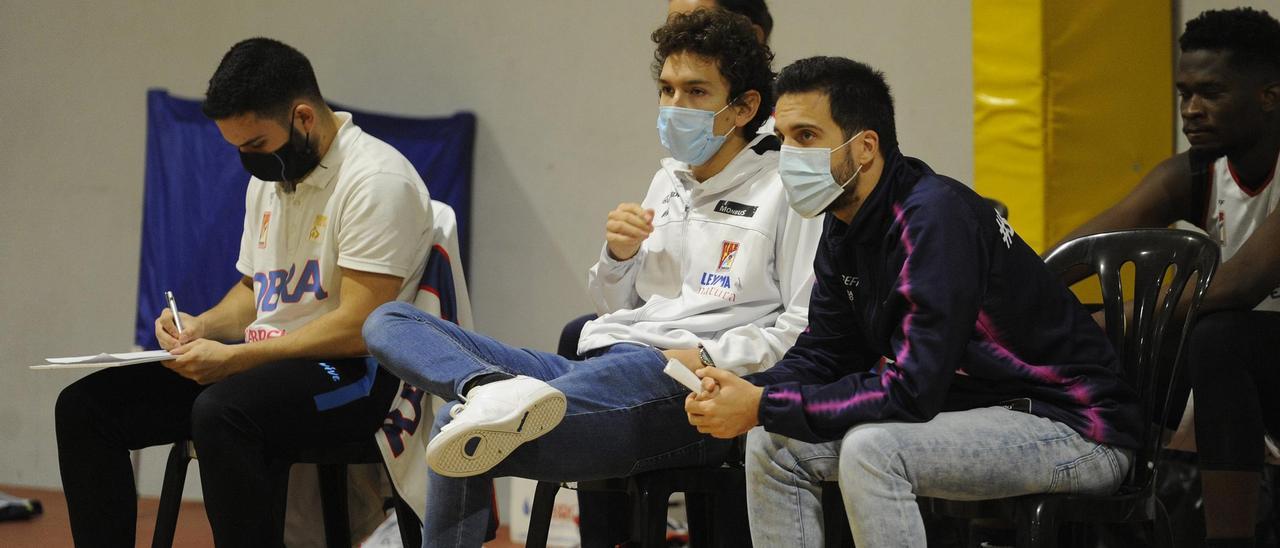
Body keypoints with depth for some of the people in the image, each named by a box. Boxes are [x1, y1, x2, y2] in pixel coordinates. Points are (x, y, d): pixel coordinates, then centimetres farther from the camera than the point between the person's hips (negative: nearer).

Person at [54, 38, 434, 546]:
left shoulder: (375, 180, -15)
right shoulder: (268, 178, 14)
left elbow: (357, 327, -21)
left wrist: (233, 359, -21)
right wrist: (202, 327, 3)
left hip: (352, 370, -9)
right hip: (262, 359, 9)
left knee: (220, 413, -38)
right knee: (84, 406, -4)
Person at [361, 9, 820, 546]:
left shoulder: (785, 190, 0)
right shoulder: (669, 179, 24)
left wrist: (709, 357, -17)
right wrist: (619, 256, 8)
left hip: (683, 388, -9)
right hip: (599, 363, 9)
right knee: (388, 321, -10)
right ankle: (493, 389, -36)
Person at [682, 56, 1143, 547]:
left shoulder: (935, 217, -24)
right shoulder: (843, 228, 4)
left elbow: (913, 388, -29)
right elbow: (823, 352, 9)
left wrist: (764, 407, -26)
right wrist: (745, 393, -12)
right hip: (968, 410, 10)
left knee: (872, 449, -32)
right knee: (773, 443, 1)